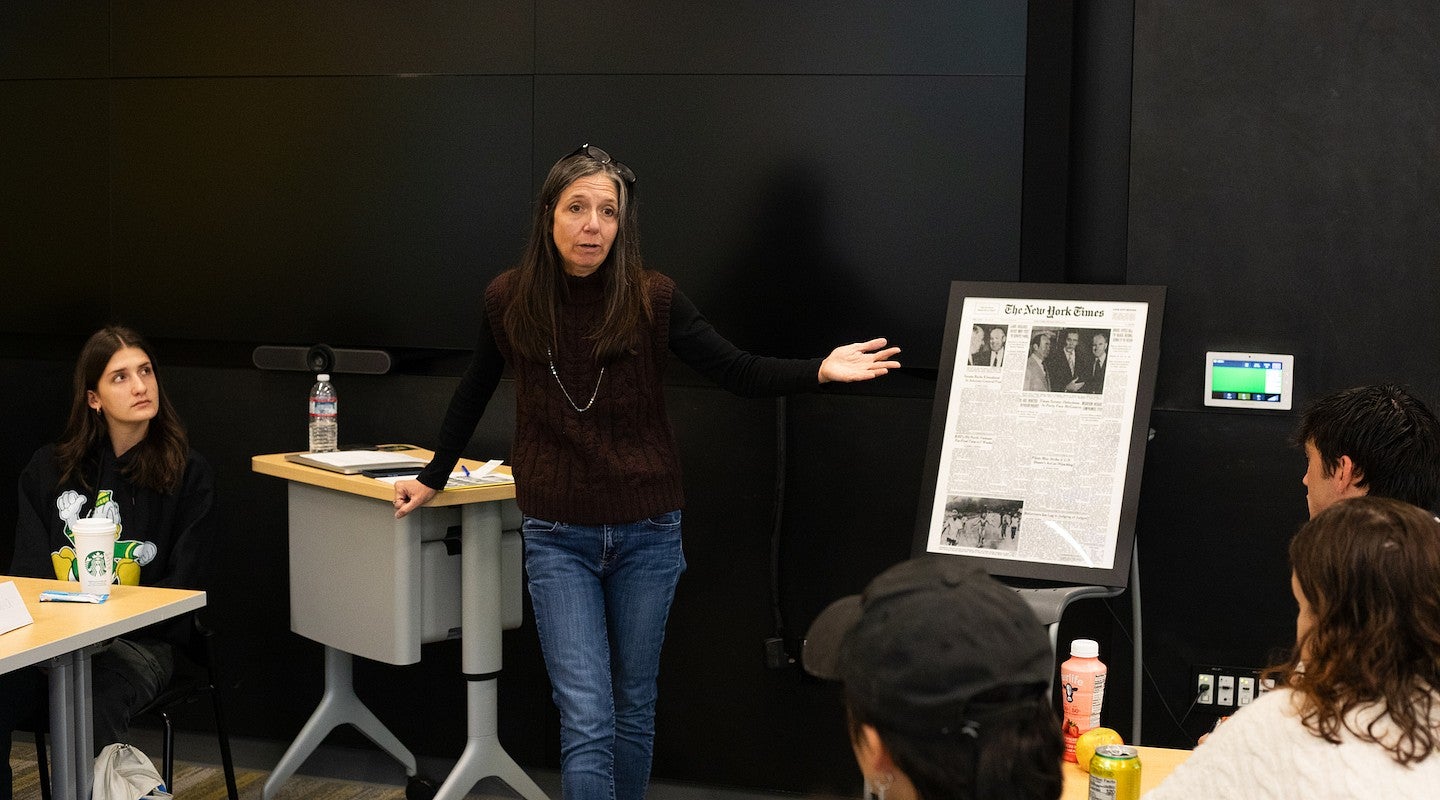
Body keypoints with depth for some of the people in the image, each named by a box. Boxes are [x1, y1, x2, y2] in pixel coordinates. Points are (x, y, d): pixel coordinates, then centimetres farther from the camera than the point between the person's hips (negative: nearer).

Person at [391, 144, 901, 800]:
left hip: (646, 531, 1)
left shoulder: (652, 299, -8)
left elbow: (739, 373, -6)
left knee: (633, 708, 14)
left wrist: (818, 371, -22)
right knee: (586, 721, -8)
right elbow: (473, 394, 12)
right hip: (557, 536, 0)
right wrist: (435, 477, 22)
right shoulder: (508, 301, -4)